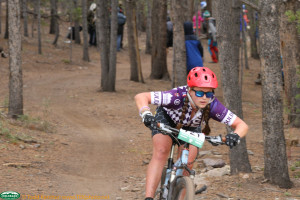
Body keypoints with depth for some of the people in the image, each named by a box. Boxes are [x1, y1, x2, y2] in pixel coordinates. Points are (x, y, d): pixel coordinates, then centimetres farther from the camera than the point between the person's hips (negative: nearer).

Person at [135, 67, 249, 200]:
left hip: (191, 128, 2)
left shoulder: (213, 106, -36)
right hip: (167, 119, -2)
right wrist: (146, 114, -62)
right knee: (161, 153, -25)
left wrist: (235, 135, -54)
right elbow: (140, 97, -42)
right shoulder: (178, 97, -42)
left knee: (187, 165, -13)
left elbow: (242, 125, -31)